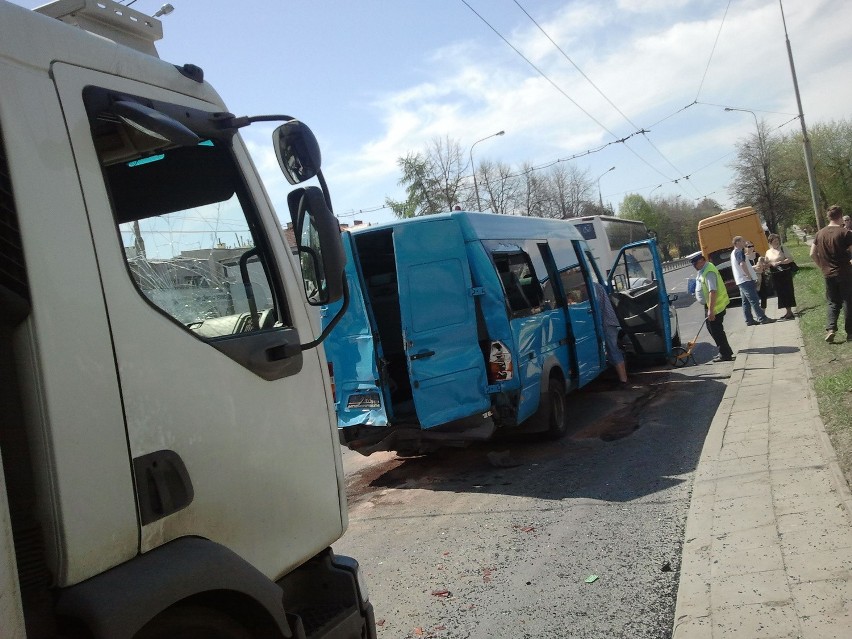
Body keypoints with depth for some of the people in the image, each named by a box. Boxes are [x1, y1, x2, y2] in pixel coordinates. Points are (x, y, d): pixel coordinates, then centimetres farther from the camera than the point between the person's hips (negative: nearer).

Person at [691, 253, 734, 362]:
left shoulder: (709, 272, -23)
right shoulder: (703, 270, 9)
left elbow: (712, 291, -30)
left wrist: (711, 310, -32)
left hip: (715, 306, -11)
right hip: (710, 305, 11)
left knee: (716, 330, -4)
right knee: (712, 328, 18)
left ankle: (725, 355, 6)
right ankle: (725, 352, 28)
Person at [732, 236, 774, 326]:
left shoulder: (733, 253, 19)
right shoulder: (739, 252, -13)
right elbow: (742, 264, -27)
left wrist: (754, 267, 24)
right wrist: (749, 276, -21)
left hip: (740, 281, 10)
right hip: (746, 280, -10)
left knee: (746, 302, 10)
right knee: (754, 300, -8)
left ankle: (749, 320, 11)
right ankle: (762, 318, -7)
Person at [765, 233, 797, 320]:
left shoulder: (782, 249, -2)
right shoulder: (768, 252, 10)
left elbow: (790, 259, -9)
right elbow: (766, 264, 13)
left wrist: (779, 262, -19)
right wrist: (771, 264, -9)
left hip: (785, 273, -5)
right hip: (775, 275, 5)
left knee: (786, 292, -5)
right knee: (780, 293, 7)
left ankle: (789, 312, 0)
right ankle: (788, 312, 18)